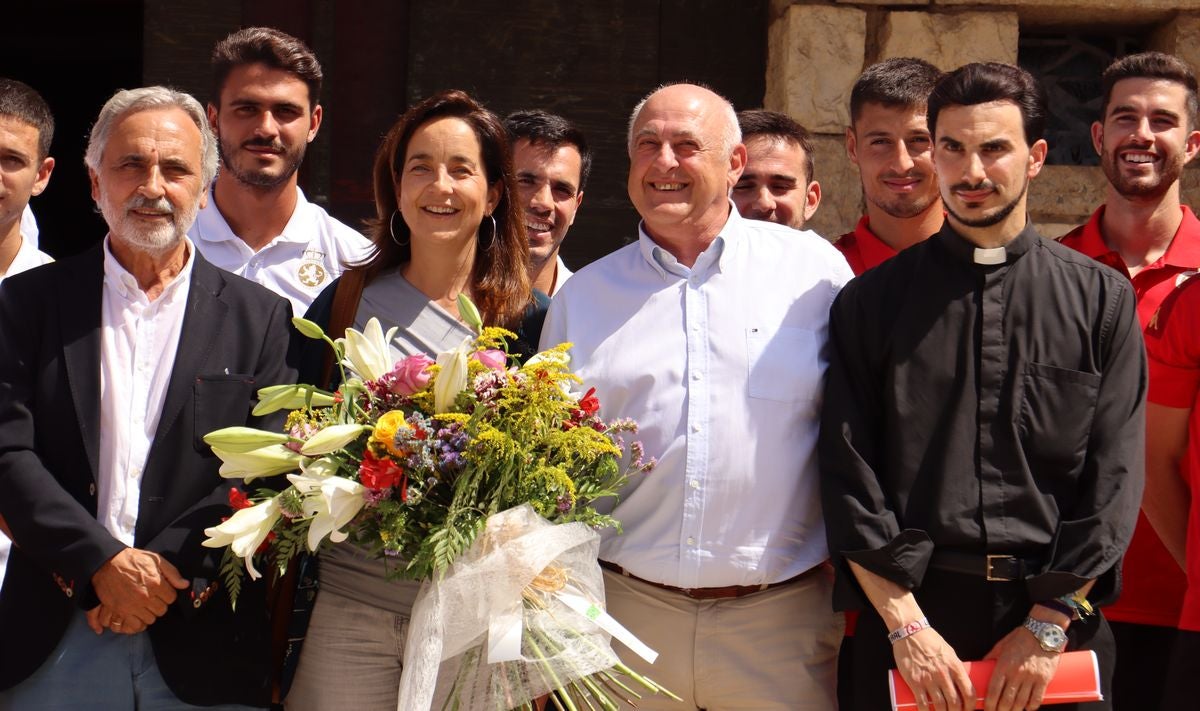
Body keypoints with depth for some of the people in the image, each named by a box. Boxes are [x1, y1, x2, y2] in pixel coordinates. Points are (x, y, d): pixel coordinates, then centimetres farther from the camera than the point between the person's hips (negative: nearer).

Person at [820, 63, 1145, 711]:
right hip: (907, 605, 0)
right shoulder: (871, 302, 4)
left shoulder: (1101, 299, 4)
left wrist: (1049, 624, -9)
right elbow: (850, 475, -2)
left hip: (1056, 612, 0)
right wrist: (905, 624, -11)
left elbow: (1113, 474, -1)